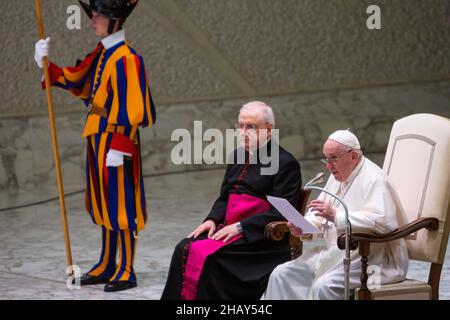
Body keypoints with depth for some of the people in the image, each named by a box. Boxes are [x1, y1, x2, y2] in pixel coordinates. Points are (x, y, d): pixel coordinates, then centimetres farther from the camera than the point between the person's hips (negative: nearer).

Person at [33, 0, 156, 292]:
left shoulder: (126, 59, -18)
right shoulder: (101, 54, 10)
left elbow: (131, 110, -20)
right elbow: (76, 81, 17)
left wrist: (119, 147, -21)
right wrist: (48, 65, 4)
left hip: (117, 141, -9)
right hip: (98, 139, 9)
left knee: (122, 204, -2)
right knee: (105, 203, 16)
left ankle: (127, 273, 6)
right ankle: (108, 267, 26)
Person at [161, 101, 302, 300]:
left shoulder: (285, 163, -5)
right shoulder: (238, 157, 19)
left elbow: (281, 213, -13)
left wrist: (240, 227, -18)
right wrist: (212, 220, 1)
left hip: (259, 238, -7)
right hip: (228, 228, 7)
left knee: (204, 254, -27)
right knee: (184, 249, -17)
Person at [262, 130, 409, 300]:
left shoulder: (374, 180, -13)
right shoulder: (338, 177, 16)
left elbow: (382, 222, -27)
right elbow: (319, 215, 23)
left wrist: (336, 216, -29)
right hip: (335, 253, 9)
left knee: (324, 286, -33)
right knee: (281, 275, -4)